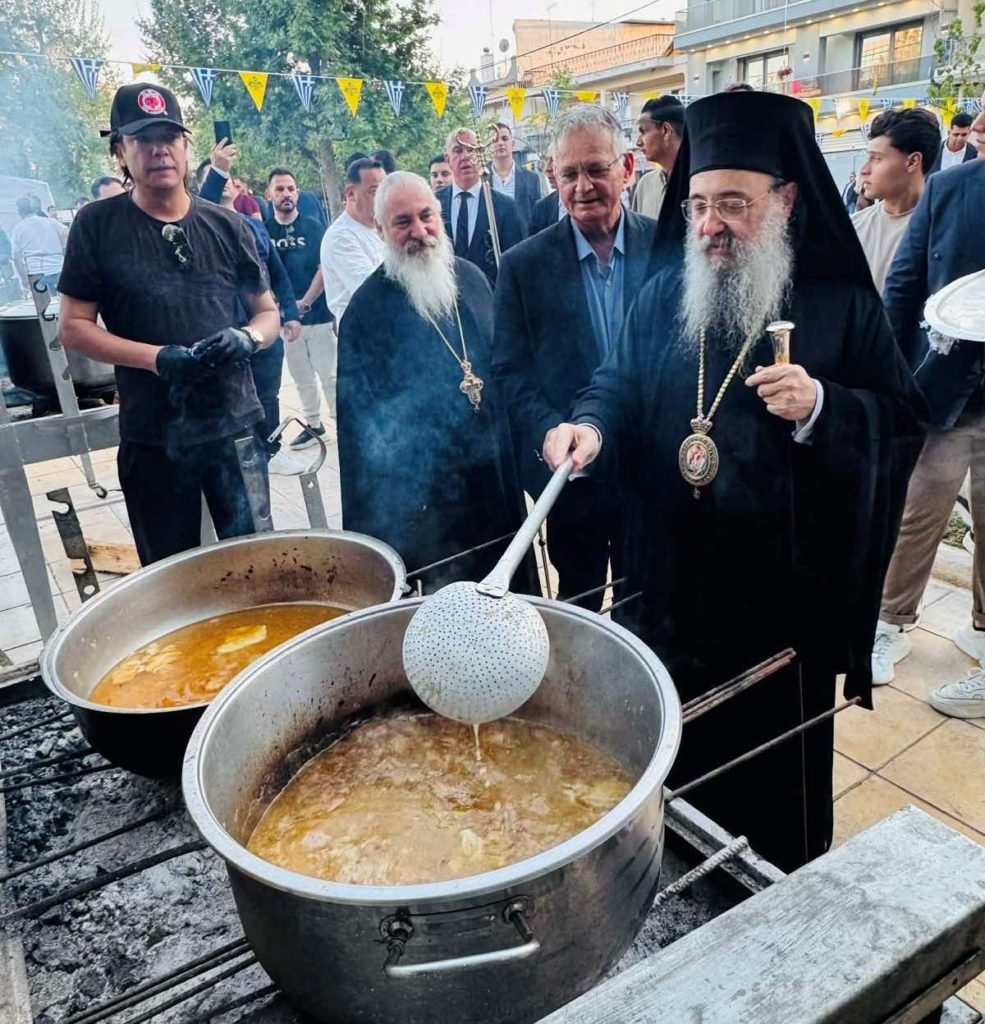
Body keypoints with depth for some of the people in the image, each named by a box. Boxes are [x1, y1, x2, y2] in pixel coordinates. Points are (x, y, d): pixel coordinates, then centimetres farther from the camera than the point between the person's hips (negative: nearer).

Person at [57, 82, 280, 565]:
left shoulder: (226, 226, 5)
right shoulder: (97, 226, 0)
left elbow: (268, 311, 12)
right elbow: (73, 327, -1)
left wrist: (247, 339, -12)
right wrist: (158, 358, -16)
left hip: (235, 424, 1)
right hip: (152, 436, -1)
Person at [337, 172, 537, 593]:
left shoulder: (470, 277, 4)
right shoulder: (366, 309, -11)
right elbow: (358, 419, -9)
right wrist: (377, 515, -9)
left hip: (498, 480, 5)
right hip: (428, 496, -5)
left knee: (510, 590, 18)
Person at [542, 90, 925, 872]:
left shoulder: (843, 304, -4)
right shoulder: (664, 296, 5)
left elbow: (903, 423, -4)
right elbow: (620, 386, 7)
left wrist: (820, 407, -24)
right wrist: (590, 424, -15)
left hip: (789, 584, -2)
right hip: (676, 580, 3)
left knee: (780, 765, 14)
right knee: (678, 753, 18)